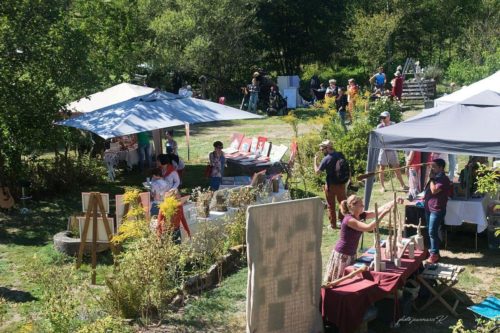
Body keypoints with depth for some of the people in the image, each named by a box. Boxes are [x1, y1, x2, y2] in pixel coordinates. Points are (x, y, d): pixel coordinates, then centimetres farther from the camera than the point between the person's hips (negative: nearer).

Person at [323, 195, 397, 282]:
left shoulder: (361, 216, -1)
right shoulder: (349, 219, -25)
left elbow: (379, 211, -1)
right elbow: (368, 227, -34)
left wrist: (394, 202, -12)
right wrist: (383, 214, -35)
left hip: (351, 254, 8)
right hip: (342, 255, -8)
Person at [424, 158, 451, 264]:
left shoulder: (444, 179, -15)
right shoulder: (435, 177, 14)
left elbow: (434, 190, -25)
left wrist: (432, 178, -15)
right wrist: (425, 197, 10)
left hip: (437, 209, -9)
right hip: (429, 208, 9)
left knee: (433, 232, -9)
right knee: (431, 232, 15)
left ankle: (434, 254, -3)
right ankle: (432, 249, 24)